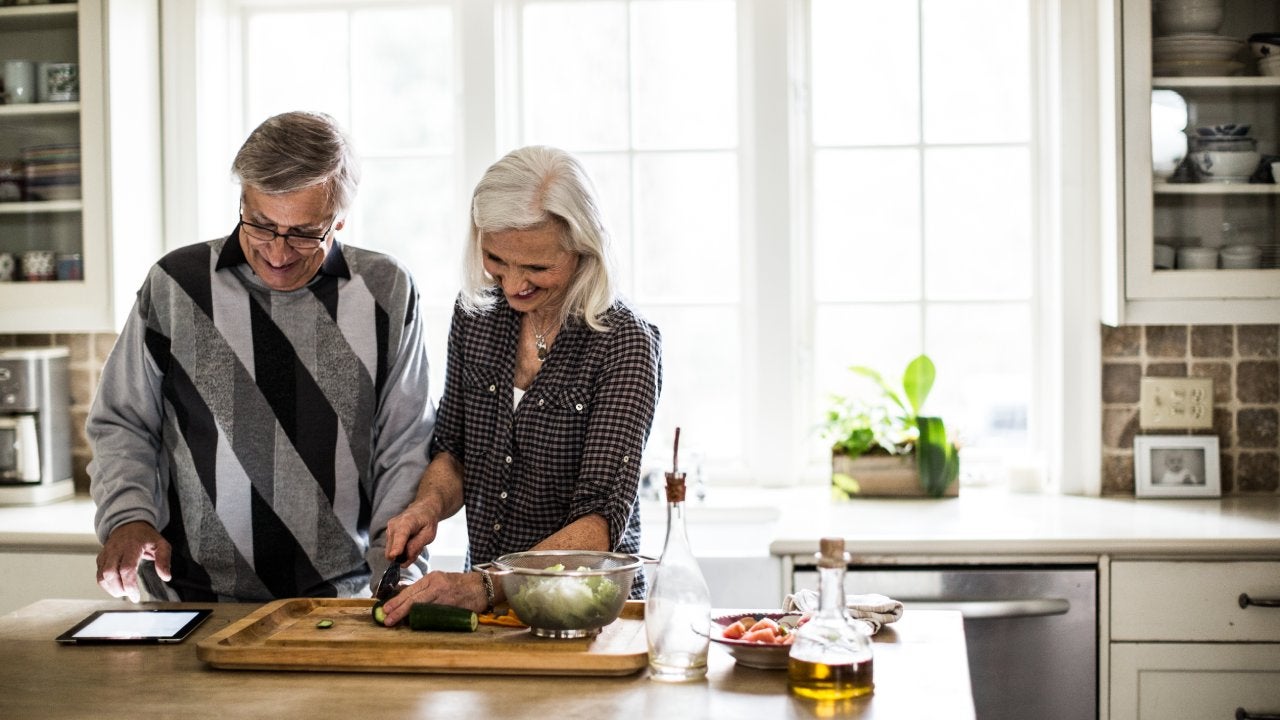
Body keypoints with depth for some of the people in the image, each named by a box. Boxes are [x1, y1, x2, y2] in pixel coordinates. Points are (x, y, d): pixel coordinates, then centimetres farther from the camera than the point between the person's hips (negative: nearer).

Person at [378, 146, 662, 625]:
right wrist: (430, 503, -7)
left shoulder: (623, 343, -12)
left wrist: (485, 586, -29)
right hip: (484, 603, 2)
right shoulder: (475, 312, 4)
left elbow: (603, 519, -17)